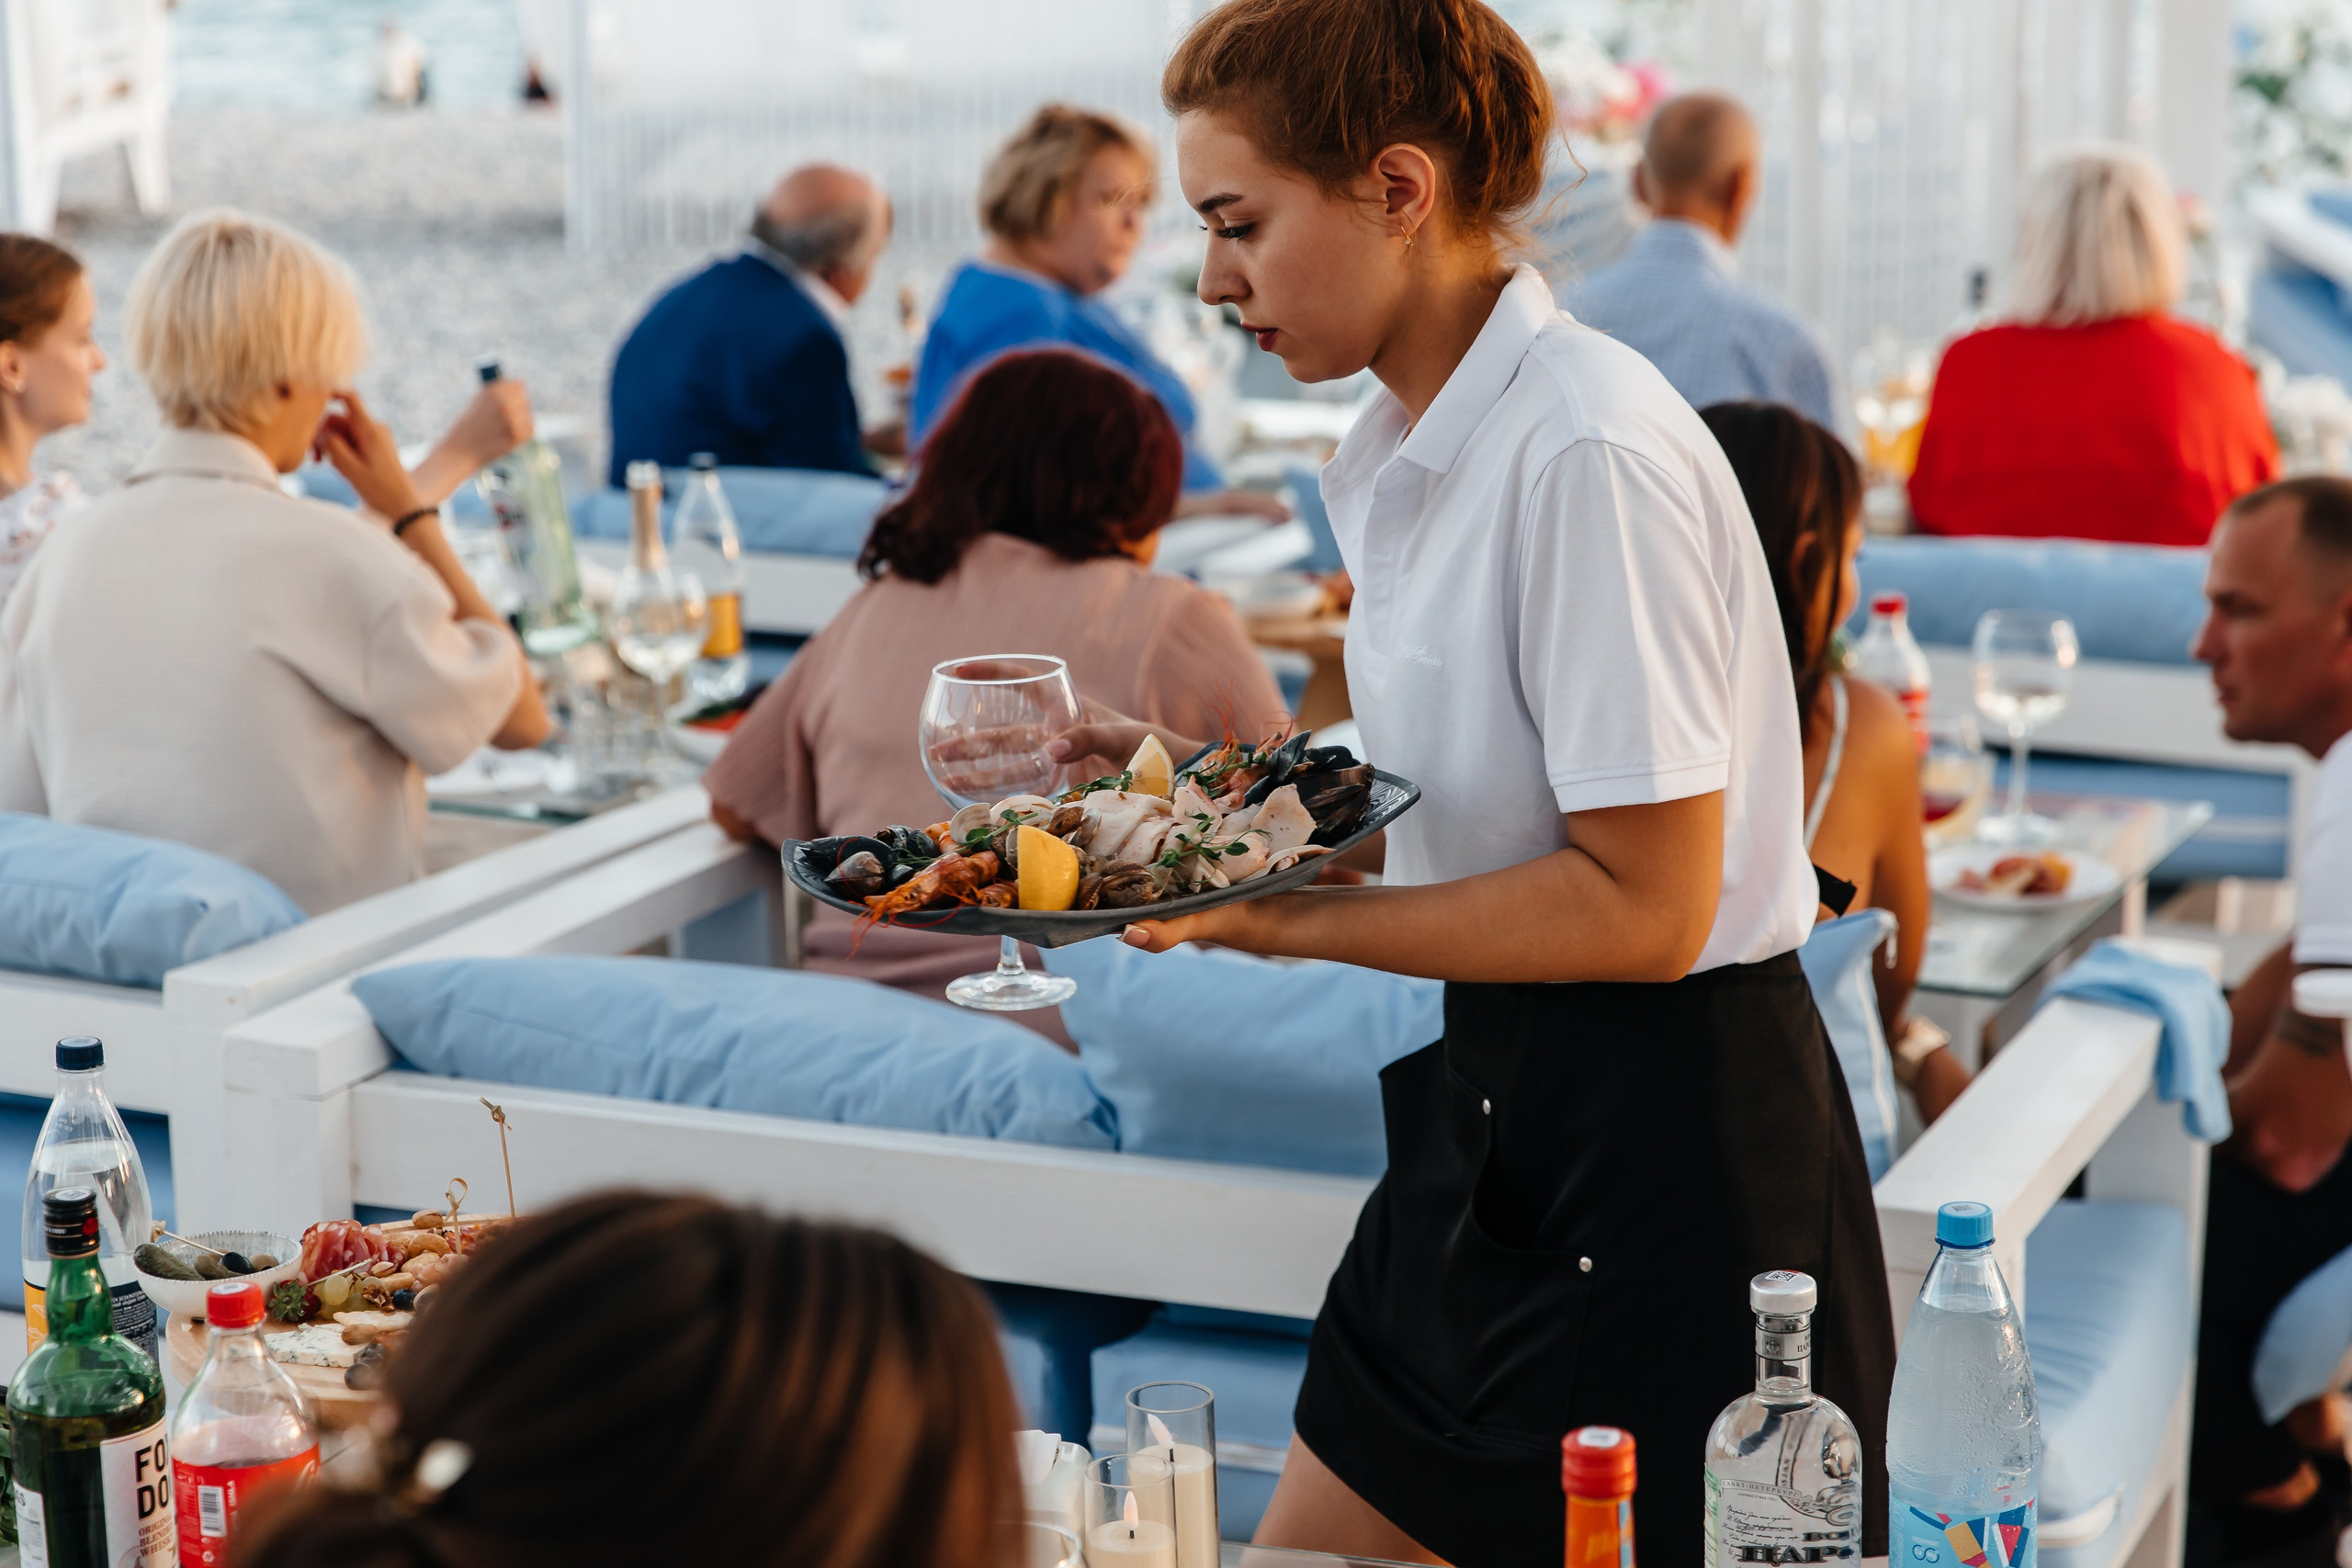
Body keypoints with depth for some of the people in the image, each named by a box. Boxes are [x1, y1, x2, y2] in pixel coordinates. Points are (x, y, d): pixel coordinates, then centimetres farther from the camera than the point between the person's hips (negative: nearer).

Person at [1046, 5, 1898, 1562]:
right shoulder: (1406, 454, 8)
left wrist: (1290, 922, -21)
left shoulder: (1591, 454, -21)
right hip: (1497, 1112, 10)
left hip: (1670, 1154, -9)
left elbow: (1641, 906, -23)